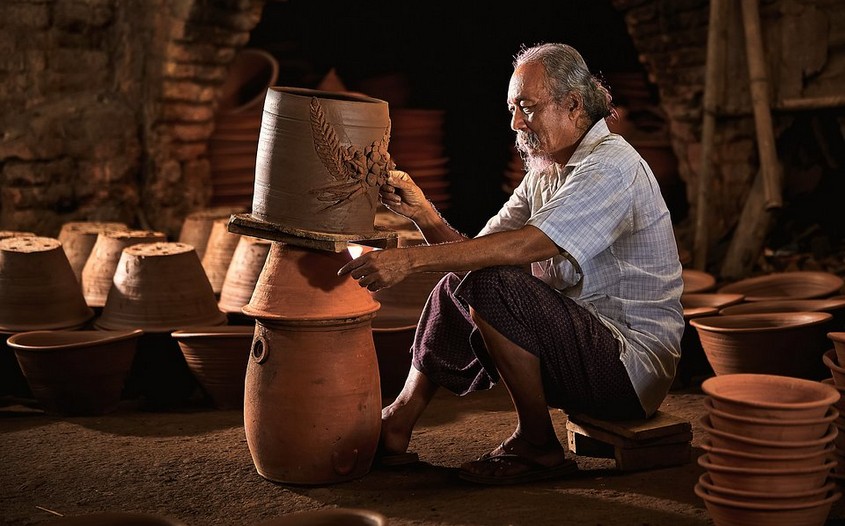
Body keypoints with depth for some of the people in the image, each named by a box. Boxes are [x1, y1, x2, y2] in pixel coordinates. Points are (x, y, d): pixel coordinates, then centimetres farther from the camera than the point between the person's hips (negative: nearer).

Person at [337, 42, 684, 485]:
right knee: (455, 287, 9)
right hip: (576, 341, 9)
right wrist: (423, 214, -13)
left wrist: (412, 258, -33)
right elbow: (477, 252, 5)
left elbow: (527, 246, -30)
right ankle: (397, 428, 8)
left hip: (634, 364, -9)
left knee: (493, 285, -26)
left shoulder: (612, 167, -16)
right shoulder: (544, 173, 13)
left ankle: (537, 445, -12)